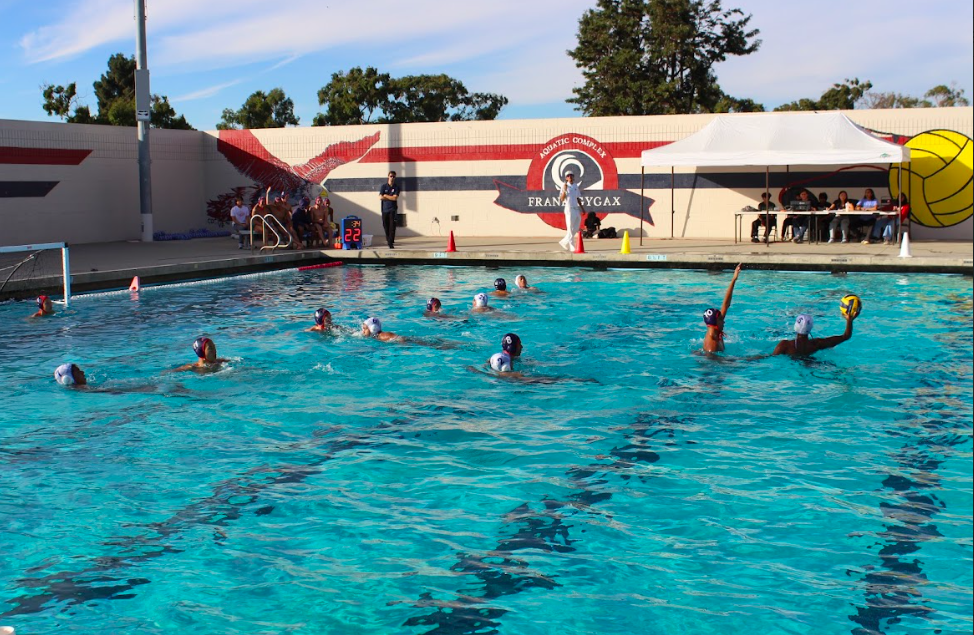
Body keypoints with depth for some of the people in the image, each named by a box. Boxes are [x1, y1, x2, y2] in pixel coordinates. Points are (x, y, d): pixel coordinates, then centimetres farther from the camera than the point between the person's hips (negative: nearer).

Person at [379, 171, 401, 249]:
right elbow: (380, 197, -6)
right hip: (385, 209, 2)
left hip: (393, 209, -2)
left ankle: (391, 243, -15)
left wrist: (386, 196, -4)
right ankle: (388, 239, 26)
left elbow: (395, 198, -9)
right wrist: (391, 197, -7)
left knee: (392, 225, -12)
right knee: (385, 225, 7)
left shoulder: (396, 187, 3)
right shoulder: (384, 186, 5)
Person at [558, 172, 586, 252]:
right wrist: (564, 190, -23)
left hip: (577, 209, 7)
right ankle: (570, 245, 1)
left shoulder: (576, 187, 14)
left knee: (576, 229, 6)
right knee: (570, 228, -6)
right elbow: (562, 199, -11)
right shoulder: (565, 186, -4)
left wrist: (582, 208, 18)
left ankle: (565, 242, 17)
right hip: (569, 209, -7)